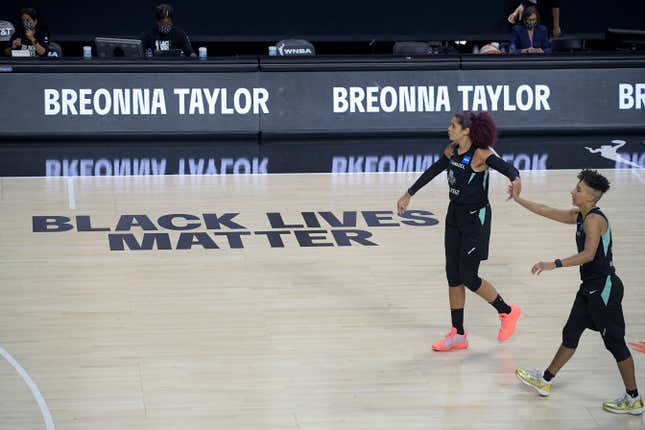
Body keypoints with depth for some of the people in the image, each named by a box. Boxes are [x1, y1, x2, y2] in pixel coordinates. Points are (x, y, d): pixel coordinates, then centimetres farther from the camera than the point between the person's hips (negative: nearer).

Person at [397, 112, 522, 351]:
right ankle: (458, 335, 18)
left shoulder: (480, 154, -20)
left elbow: (507, 168, -32)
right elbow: (432, 171, 15)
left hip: (476, 218, -8)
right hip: (455, 215, 8)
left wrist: (515, 180, -55)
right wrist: (408, 195, 21)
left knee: (468, 277, -3)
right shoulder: (452, 150, 3)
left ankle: (507, 312, 22)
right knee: (453, 276, 8)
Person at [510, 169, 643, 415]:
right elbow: (546, 212, 19)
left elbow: (588, 254, -30)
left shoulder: (595, 219, -19)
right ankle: (545, 381, 30)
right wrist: (518, 200, 20)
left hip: (604, 288, -10)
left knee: (615, 342, -2)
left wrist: (555, 264, -34)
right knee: (570, 334, 18)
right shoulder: (579, 216, 9)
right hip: (590, 287, 10)